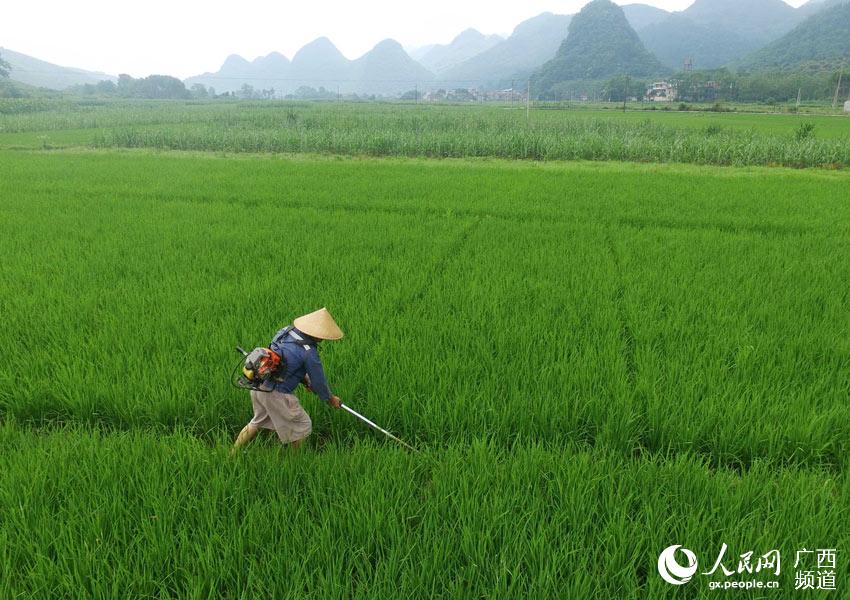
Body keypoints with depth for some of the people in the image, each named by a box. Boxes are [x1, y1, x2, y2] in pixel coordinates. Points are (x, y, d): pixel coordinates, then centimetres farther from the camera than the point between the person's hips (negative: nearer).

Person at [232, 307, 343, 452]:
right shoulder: (309, 352, -21)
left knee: (258, 422, 31)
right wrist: (330, 398, 10)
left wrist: (304, 379, 17)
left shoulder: (286, 331, 1)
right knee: (302, 426, 14)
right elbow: (318, 381, -9)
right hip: (276, 394, -8)